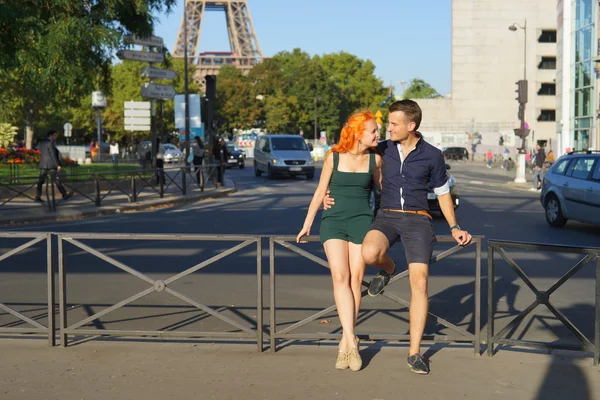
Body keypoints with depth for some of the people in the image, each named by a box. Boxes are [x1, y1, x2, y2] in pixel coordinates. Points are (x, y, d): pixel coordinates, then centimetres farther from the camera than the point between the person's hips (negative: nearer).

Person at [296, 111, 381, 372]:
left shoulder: (375, 159, 3)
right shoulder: (334, 157, -2)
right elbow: (320, 192, 6)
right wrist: (307, 224, 9)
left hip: (361, 221, 1)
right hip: (333, 220, -1)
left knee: (355, 280, -4)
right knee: (340, 277, -15)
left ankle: (345, 343, 5)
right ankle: (351, 342, -18)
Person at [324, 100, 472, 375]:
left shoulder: (432, 156, 2)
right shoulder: (383, 150, 6)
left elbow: (443, 193, 14)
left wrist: (454, 228, 7)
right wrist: (332, 196, 4)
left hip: (418, 220, -1)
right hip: (387, 217, 1)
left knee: (419, 282, -13)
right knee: (370, 253, -33)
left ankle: (414, 352, -4)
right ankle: (388, 269, 6)